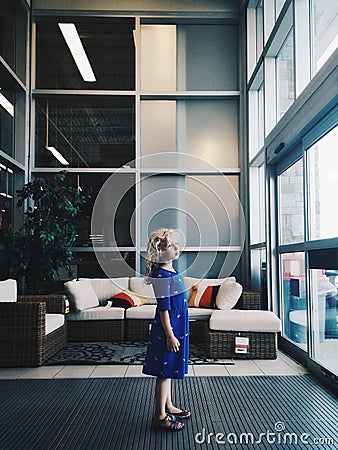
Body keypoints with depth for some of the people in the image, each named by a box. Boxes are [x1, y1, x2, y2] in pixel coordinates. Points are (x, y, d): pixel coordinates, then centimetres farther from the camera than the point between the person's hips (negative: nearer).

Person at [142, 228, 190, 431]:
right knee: (165, 371, 1)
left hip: (176, 326, 10)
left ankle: (168, 406, 34)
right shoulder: (162, 275, -20)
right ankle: (160, 416, 14)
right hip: (168, 328, -10)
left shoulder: (170, 271, 10)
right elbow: (163, 308, -21)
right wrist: (169, 335, -21)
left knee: (169, 369, 20)